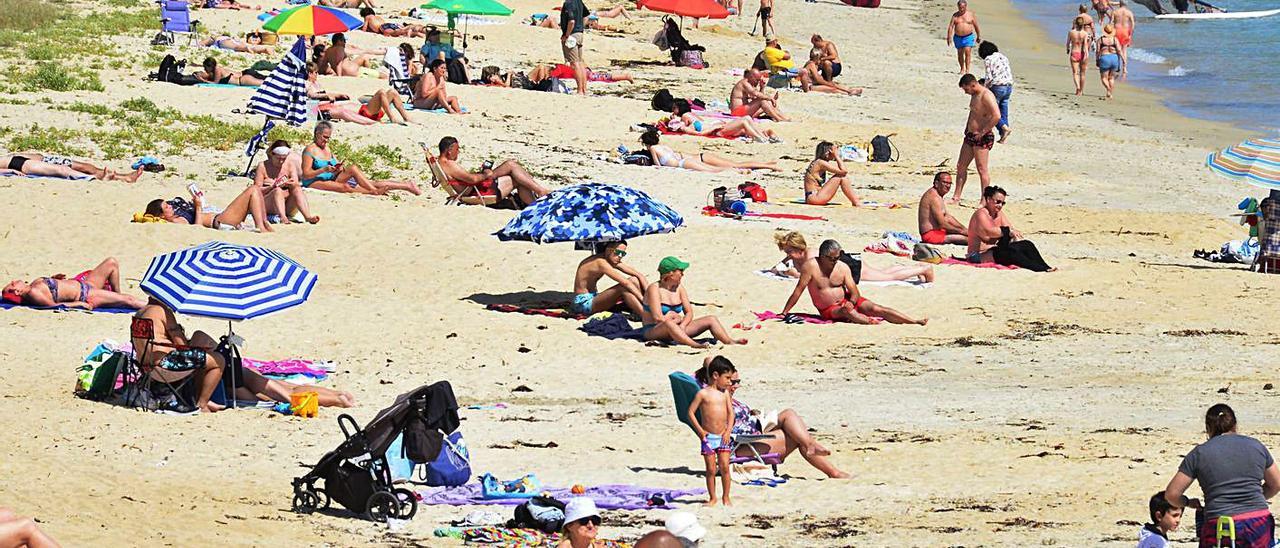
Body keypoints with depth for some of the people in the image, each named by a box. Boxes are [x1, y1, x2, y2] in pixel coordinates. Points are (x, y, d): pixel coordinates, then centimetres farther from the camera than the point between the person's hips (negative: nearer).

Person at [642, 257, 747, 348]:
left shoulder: (679, 288, 9)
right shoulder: (654, 289, -12)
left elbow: (689, 313, 6)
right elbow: (658, 318, -21)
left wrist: (682, 325, -15)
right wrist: (678, 319, -6)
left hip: (676, 328, 7)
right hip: (653, 331, -7)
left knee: (711, 320, -6)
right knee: (669, 324, -43)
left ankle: (730, 342, -29)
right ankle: (695, 345, -61)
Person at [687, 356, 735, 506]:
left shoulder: (725, 393, 7)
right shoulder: (703, 394, -6)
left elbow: (730, 412, 8)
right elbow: (691, 412, -5)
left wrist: (728, 431, -4)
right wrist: (700, 430, -9)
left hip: (723, 436, 3)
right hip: (708, 437, -3)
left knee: (724, 467, -2)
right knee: (711, 469, 1)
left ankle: (726, 497, 8)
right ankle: (712, 498, 12)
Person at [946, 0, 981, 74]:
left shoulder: (971, 15, 1)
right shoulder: (955, 15, 2)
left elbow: (976, 26, 9)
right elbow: (950, 26, -2)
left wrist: (978, 36, 14)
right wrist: (949, 37, -11)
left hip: (968, 37, -2)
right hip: (958, 37, 2)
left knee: (967, 52, -16)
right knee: (960, 54, 9)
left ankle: (967, 69, -17)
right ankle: (962, 69, 25)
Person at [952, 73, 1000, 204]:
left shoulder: (986, 96, -17)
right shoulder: (974, 95, 13)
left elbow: (996, 116, -27)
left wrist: (983, 132, -22)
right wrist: (967, 129, 18)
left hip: (982, 138, -10)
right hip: (970, 135, 10)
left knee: (982, 169, -7)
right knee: (961, 166, 10)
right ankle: (956, 197, 16)